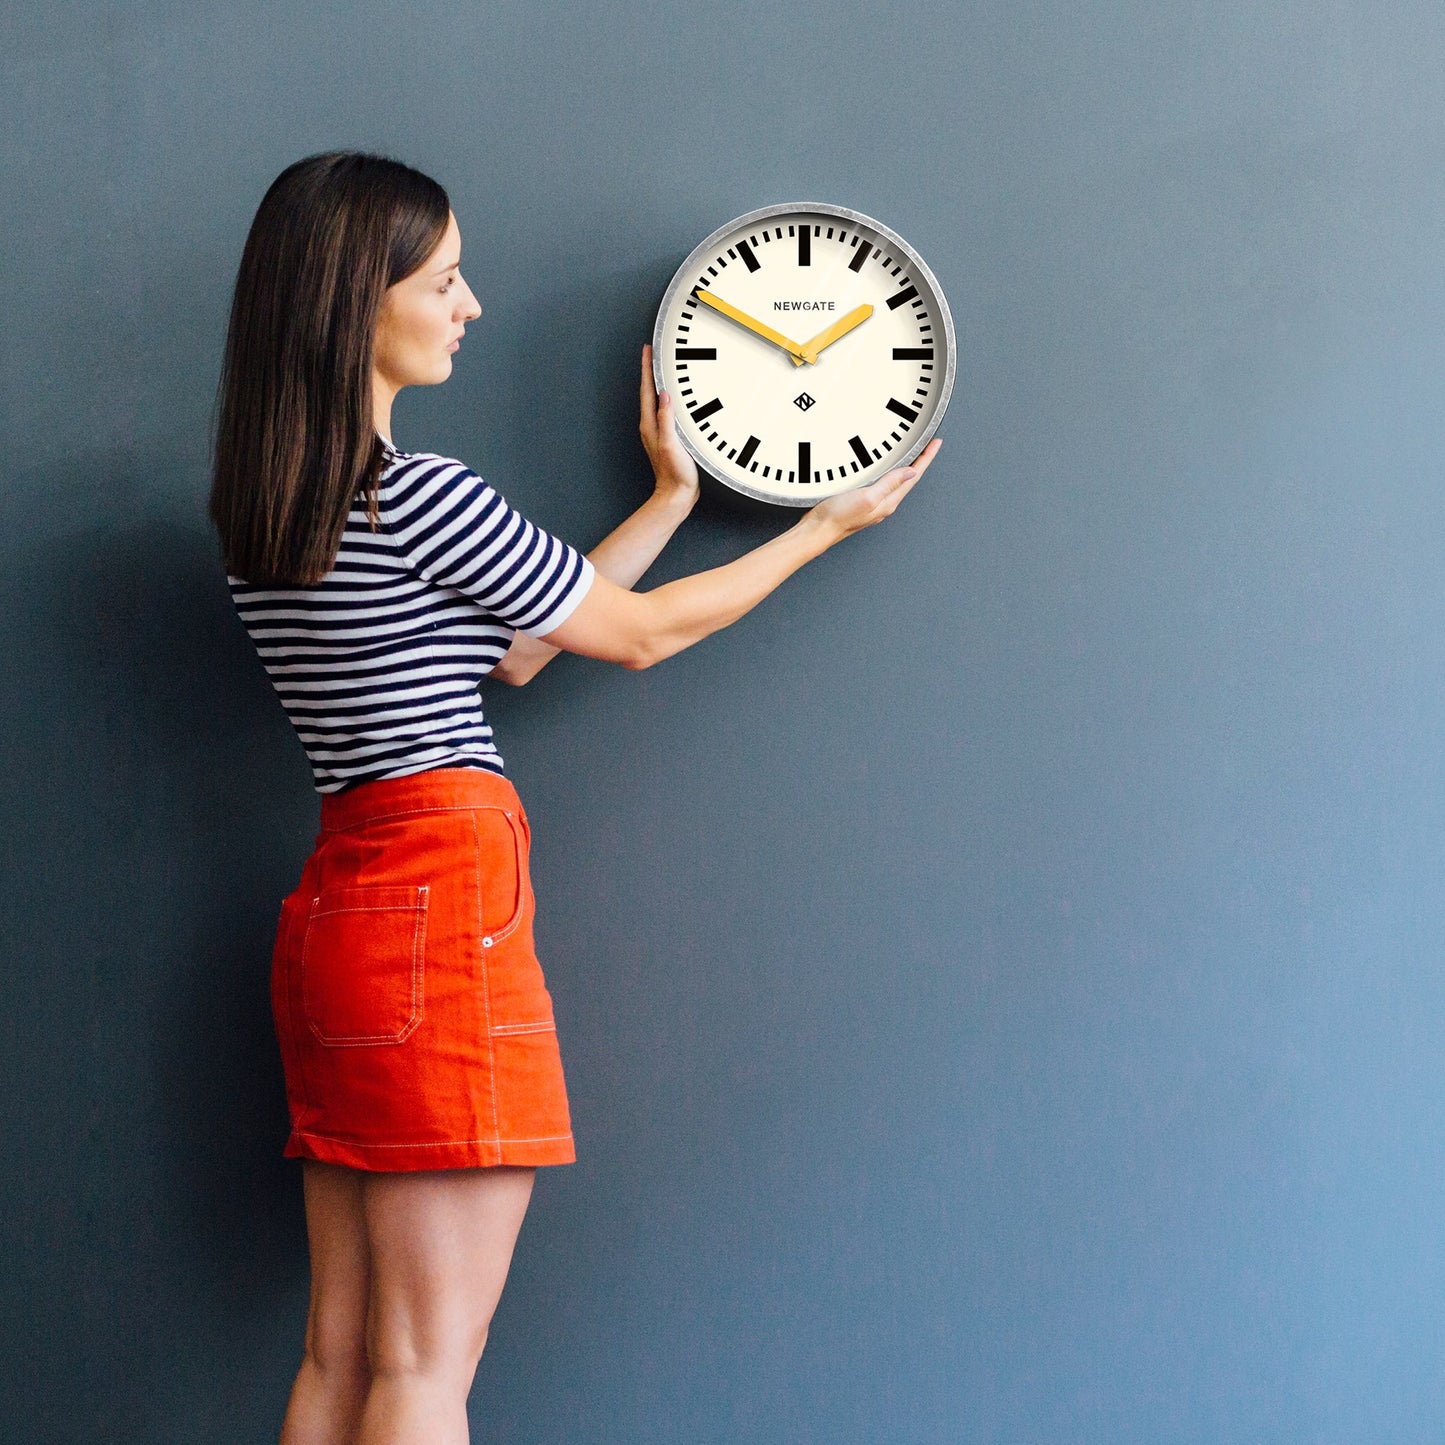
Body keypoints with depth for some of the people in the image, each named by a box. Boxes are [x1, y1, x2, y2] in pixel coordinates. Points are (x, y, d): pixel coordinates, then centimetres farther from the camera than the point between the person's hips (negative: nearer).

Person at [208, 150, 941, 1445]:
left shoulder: (266, 516, 13)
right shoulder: (420, 496, -13)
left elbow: (506, 649, 20)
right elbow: (637, 635, 0)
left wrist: (670, 499, 25)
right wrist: (827, 526, 12)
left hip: (336, 901, 9)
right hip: (443, 899, -9)